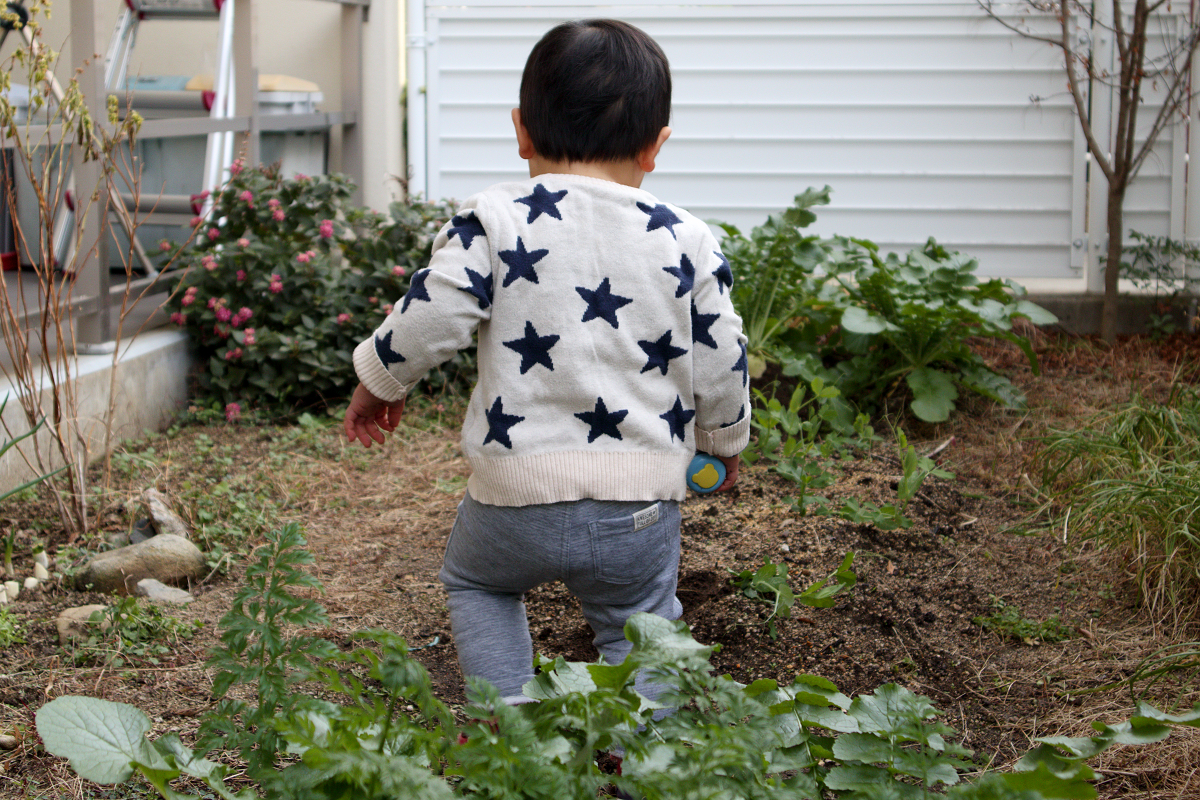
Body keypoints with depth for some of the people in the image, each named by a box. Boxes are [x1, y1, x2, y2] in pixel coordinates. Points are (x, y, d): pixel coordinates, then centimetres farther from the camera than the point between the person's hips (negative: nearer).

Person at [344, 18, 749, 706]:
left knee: (476, 580, 29)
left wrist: (379, 382, 13)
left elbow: (427, 321, -8)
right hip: (641, 502, 1)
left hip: (517, 493, -1)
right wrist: (726, 440, 24)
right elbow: (721, 367, 4)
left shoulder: (494, 223, -6)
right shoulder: (688, 243, 0)